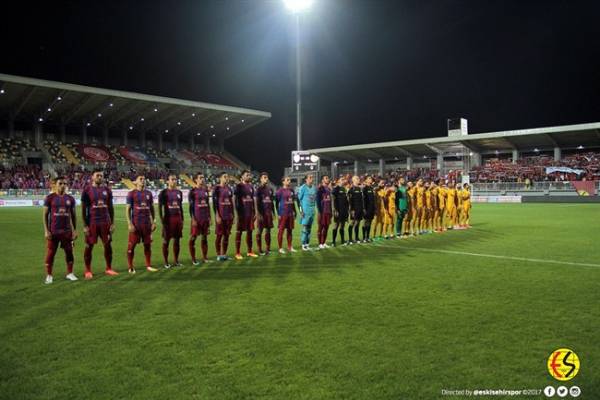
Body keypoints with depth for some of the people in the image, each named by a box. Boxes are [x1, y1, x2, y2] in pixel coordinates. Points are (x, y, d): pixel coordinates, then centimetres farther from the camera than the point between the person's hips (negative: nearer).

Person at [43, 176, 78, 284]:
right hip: (53, 231, -3)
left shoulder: (70, 199, 7)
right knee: (50, 253, 2)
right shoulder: (50, 198, -2)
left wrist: (75, 230, 8)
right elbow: (45, 215, -1)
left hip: (67, 231, 3)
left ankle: (70, 273, 18)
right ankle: (49, 275, 13)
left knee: (69, 252, 6)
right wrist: (46, 230, -7)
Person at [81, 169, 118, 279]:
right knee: (89, 246, 4)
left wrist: (112, 223, 5)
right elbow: (83, 209, -3)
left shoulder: (107, 190, 7)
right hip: (92, 223, -3)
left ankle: (108, 269, 17)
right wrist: (85, 225, -8)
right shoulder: (87, 190, -3)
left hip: (105, 222, 4)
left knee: (108, 245, 6)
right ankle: (88, 271, 13)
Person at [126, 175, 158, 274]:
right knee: (131, 245, 1)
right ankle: (130, 267, 10)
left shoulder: (149, 193, 10)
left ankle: (148, 266, 16)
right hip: (135, 224, -4)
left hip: (147, 223, 4)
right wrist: (129, 224, -12)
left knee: (148, 244, 7)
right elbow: (127, 209, -5)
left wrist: (153, 222, 11)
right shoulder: (132, 194, -3)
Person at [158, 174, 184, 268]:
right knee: (166, 241, 2)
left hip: (178, 218, 5)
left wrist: (182, 220, 14)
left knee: (177, 240, 9)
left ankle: (176, 260, 19)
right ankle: (166, 262, 9)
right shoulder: (163, 192, -4)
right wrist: (162, 221, -11)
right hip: (168, 219, -5)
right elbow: (160, 207, -5)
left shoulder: (179, 192, 12)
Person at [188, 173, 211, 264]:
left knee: (204, 237, 10)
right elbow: (191, 206, -8)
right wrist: (193, 219, -13)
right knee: (193, 238, 1)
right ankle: (193, 259, 8)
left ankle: (205, 257, 18)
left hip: (205, 218, 6)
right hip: (196, 218, -6)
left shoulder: (206, 190, 11)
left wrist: (209, 217, 12)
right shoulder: (193, 191, -6)